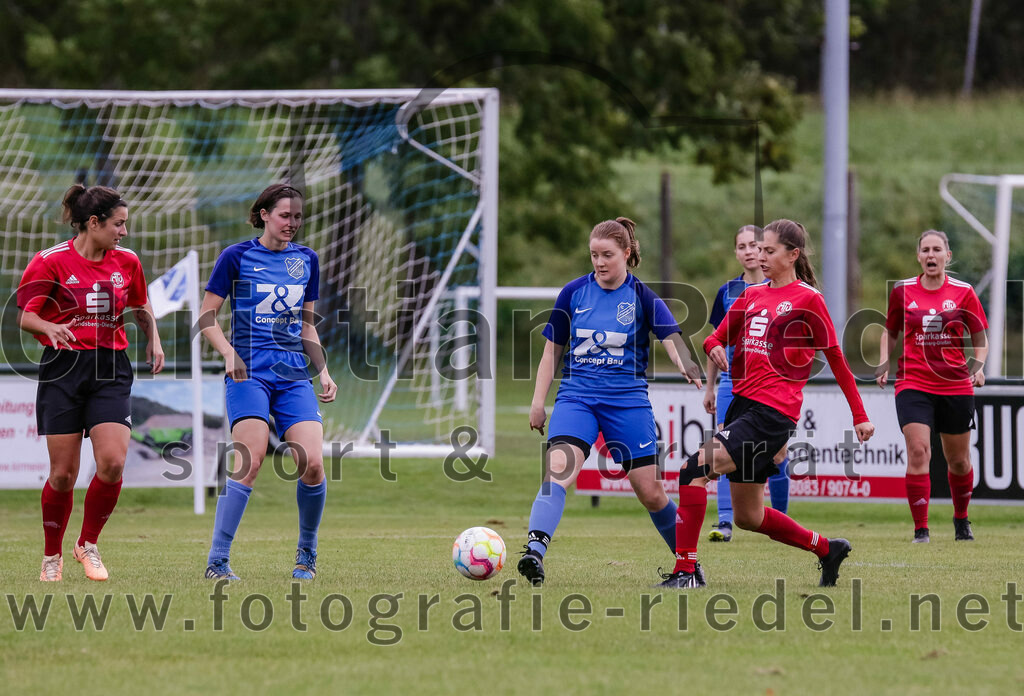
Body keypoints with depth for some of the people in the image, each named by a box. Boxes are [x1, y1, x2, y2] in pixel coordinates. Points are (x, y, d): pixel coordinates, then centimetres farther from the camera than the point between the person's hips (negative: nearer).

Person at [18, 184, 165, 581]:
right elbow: (24, 315, -5)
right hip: (63, 369, -3)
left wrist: (154, 339, 11)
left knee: (112, 463, -14)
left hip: (111, 370, 3)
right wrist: (49, 327, -25)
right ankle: (52, 556, 17)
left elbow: (141, 307, 25)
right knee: (63, 472, -3)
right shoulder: (52, 262, -6)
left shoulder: (126, 262, 7)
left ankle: (88, 545, 7)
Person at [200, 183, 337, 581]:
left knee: (313, 463, -10)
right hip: (249, 372, -4)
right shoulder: (237, 257, 0)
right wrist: (229, 352, -15)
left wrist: (323, 371, 12)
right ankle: (217, 561, -17)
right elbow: (207, 317, 1)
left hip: (294, 375, 4)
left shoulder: (306, 260, 14)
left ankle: (307, 554, 11)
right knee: (249, 463, -20)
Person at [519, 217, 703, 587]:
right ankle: (534, 551, -37)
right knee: (558, 469, -25)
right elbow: (552, 350, 12)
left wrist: (689, 369, -35)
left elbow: (672, 340, -13)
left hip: (627, 400, -1)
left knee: (650, 492, 2)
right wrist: (538, 401, 8)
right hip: (577, 395, 1)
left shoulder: (642, 296, -1)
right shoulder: (574, 293, 4)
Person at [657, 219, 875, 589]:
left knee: (694, 469, -22)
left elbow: (836, 359, -1)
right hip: (743, 404, 8)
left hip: (774, 412, -8)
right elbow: (717, 338, 21)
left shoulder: (807, 298, -3)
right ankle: (827, 548, 30)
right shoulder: (752, 295, 16)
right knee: (747, 516, 12)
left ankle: (686, 569, -21)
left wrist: (860, 417, 0)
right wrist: (714, 347, -5)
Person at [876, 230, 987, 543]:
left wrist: (978, 365, -9)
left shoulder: (963, 292, 0)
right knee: (918, 451, -17)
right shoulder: (902, 291, 2)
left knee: (959, 459, 10)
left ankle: (961, 520, 36)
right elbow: (890, 332, 16)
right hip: (913, 384, -1)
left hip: (956, 386, 1)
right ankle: (920, 530, -14)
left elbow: (980, 338, 8)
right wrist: (884, 364, 2)